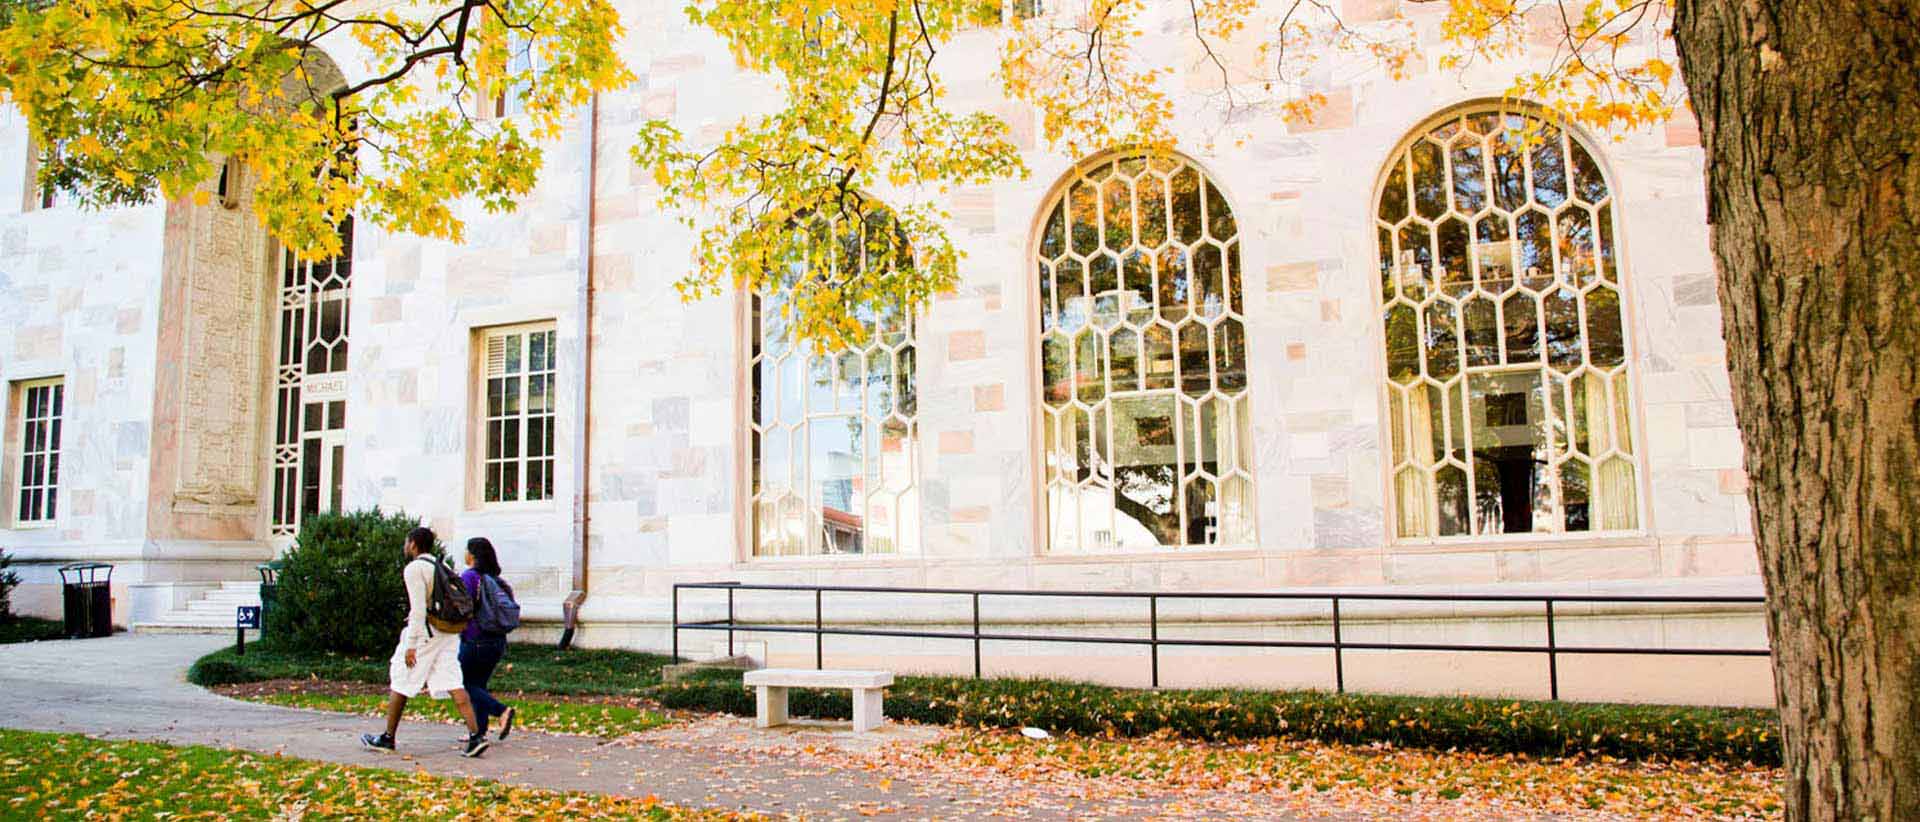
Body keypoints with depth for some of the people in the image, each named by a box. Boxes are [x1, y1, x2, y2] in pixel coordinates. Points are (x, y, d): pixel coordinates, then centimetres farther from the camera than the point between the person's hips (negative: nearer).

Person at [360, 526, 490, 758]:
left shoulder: (414, 568, -9)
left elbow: (419, 609, -17)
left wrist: (411, 644, -17)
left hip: (425, 633, -7)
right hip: (449, 633, 7)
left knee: (400, 684, 10)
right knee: (453, 684, -1)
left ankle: (388, 738, 22)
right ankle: (476, 735, -13)